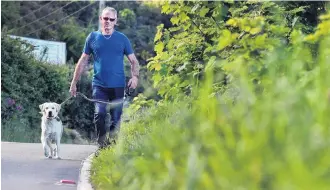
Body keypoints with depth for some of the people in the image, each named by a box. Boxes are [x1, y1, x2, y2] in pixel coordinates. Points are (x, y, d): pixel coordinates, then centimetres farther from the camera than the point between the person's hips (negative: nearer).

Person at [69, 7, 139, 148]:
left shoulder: (122, 39, 6)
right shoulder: (93, 37, 8)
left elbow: (133, 61, 8)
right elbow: (83, 61, 13)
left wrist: (135, 76, -12)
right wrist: (74, 83, 10)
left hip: (117, 86, 0)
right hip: (99, 85, 0)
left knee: (116, 118, 3)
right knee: (99, 114, -15)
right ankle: (102, 145, -3)